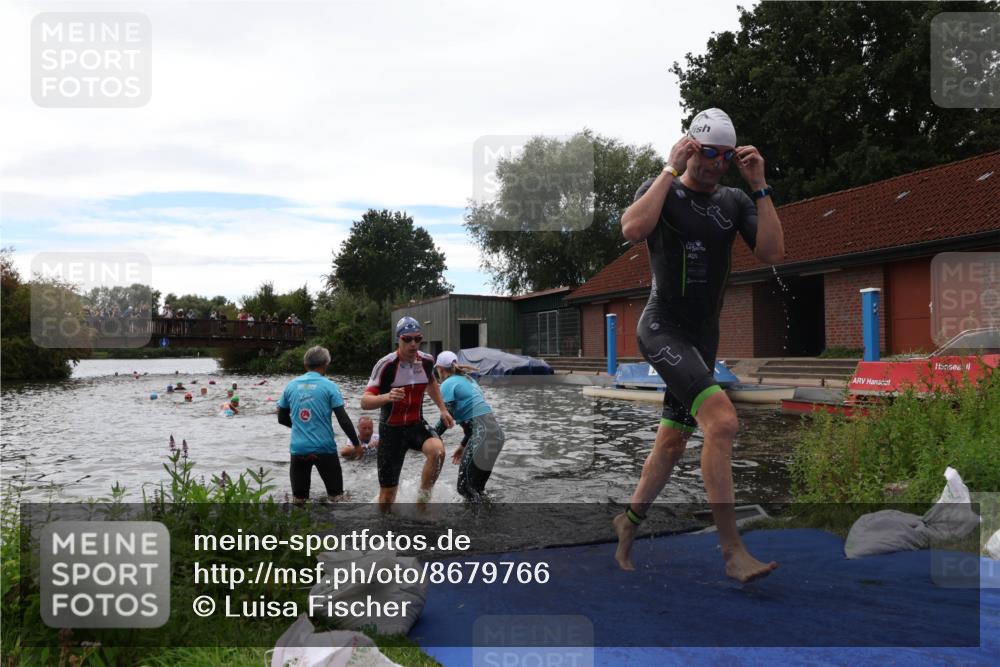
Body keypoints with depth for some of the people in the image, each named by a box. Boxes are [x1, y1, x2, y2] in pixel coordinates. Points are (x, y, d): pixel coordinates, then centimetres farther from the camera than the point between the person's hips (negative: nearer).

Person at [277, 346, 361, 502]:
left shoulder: (291, 385, 5)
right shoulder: (329, 386, -6)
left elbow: (282, 418, 13)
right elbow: (343, 419, -7)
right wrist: (356, 443, 3)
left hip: (298, 449, 3)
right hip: (324, 448, -3)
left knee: (299, 499, 12)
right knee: (335, 497, 10)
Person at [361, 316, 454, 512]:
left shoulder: (427, 361, -3)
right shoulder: (386, 364, -18)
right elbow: (365, 402, -23)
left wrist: (443, 409, 14)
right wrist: (387, 397, -42)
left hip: (416, 425, 3)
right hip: (391, 429, -3)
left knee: (437, 450, -30)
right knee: (388, 491, 1)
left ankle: (422, 501, -11)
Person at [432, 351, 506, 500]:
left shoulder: (448, 384, -2)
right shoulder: (468, 379, 23)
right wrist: (463, 446, 28)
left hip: (482, 436, -9)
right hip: (495, 432, 9)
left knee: (465, 487, -4)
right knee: (476, 488, 17)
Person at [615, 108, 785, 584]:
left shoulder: (734, 201, 9)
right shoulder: (660, 188, -4)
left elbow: (772, 253, -5)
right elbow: (633, 229, -26)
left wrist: (759, 186, -8)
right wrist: (671, 170, -19)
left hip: (704, 337, 7)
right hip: (663, 329, -6)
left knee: (672, 442, 12)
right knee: (722, 421, -24)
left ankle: (628, 523, 33)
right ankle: (733, 551, -18)